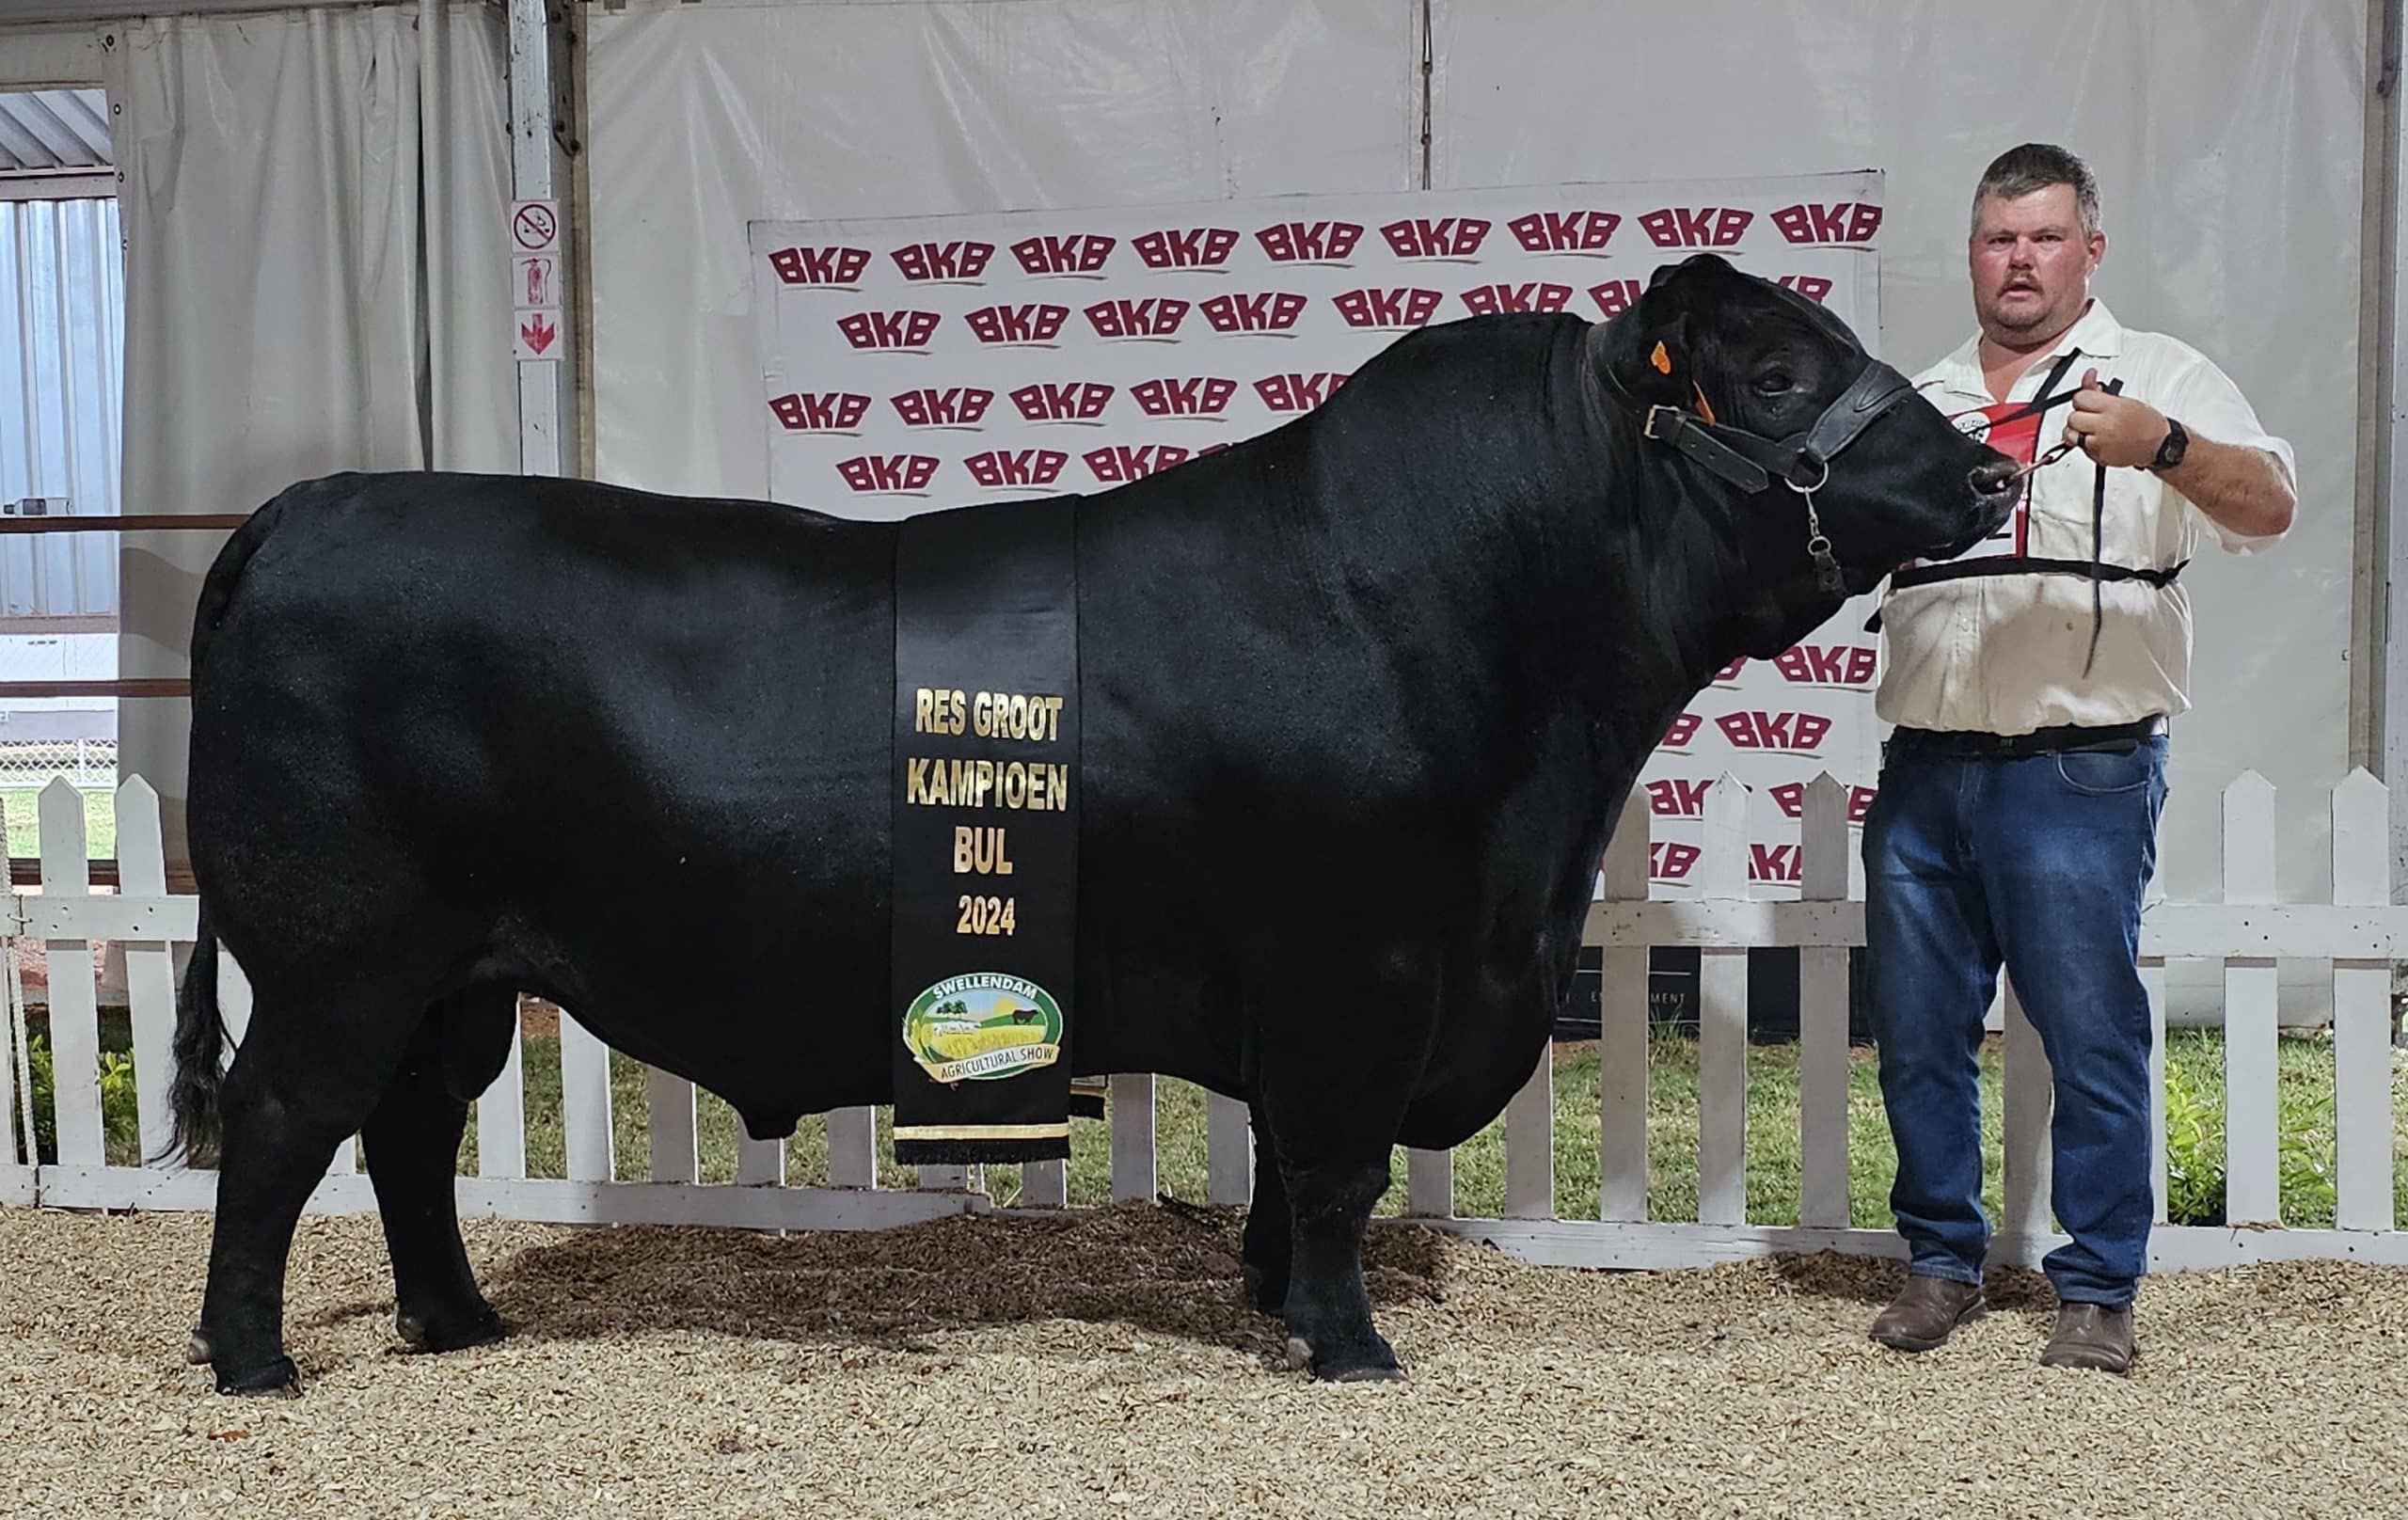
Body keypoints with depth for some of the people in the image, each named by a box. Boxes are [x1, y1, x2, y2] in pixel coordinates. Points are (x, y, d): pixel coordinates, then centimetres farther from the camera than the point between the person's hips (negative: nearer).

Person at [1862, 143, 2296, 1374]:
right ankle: (1941, 1262, 23)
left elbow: (2268, 506, -11)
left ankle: (2098, 1291, 11)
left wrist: (2161, 446, -29)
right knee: (1918, 1034, 9)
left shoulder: (2158, 378, 4)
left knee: (2092, 1036, -2)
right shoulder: (1919, 401, 19)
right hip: (1924, 766, 5)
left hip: (2079, 772, -4)